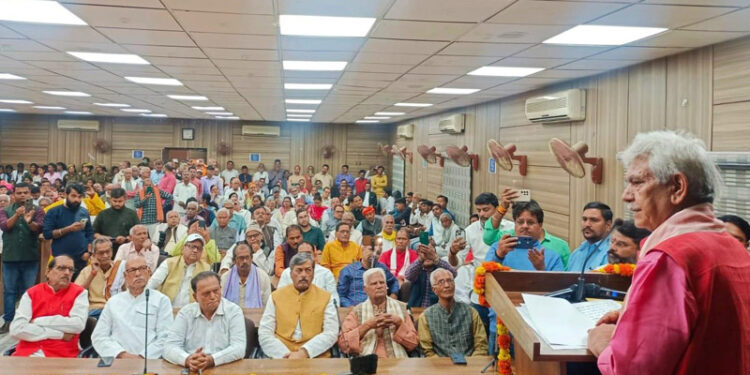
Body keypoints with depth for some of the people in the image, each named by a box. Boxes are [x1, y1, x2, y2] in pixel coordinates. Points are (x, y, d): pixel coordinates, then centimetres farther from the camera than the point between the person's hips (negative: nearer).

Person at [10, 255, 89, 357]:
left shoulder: (79, 293, 6)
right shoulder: (31, 293, 9)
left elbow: (78, 324, -10)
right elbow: (16, 329, -3)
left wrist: (38, 321, -5)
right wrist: (59, 334, -8)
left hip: (61, 355, -2)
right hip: (27, 353, 3)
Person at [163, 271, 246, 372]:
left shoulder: (234, 311, 0)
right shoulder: (185, 313, 5)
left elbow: (239, 348, -9)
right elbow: (170, 347, -3)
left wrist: (212, 360, -26)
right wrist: (187, 360, -23)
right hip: (191, 371, 2)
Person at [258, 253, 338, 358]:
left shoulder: (326, 297, 8)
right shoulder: (276, 297, 10)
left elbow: (331, 333, -2)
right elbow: (264, 334, 4)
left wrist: (305, 352, -14)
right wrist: (285, 354, -11)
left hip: (316, 357, -1)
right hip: (282, 359, 1)